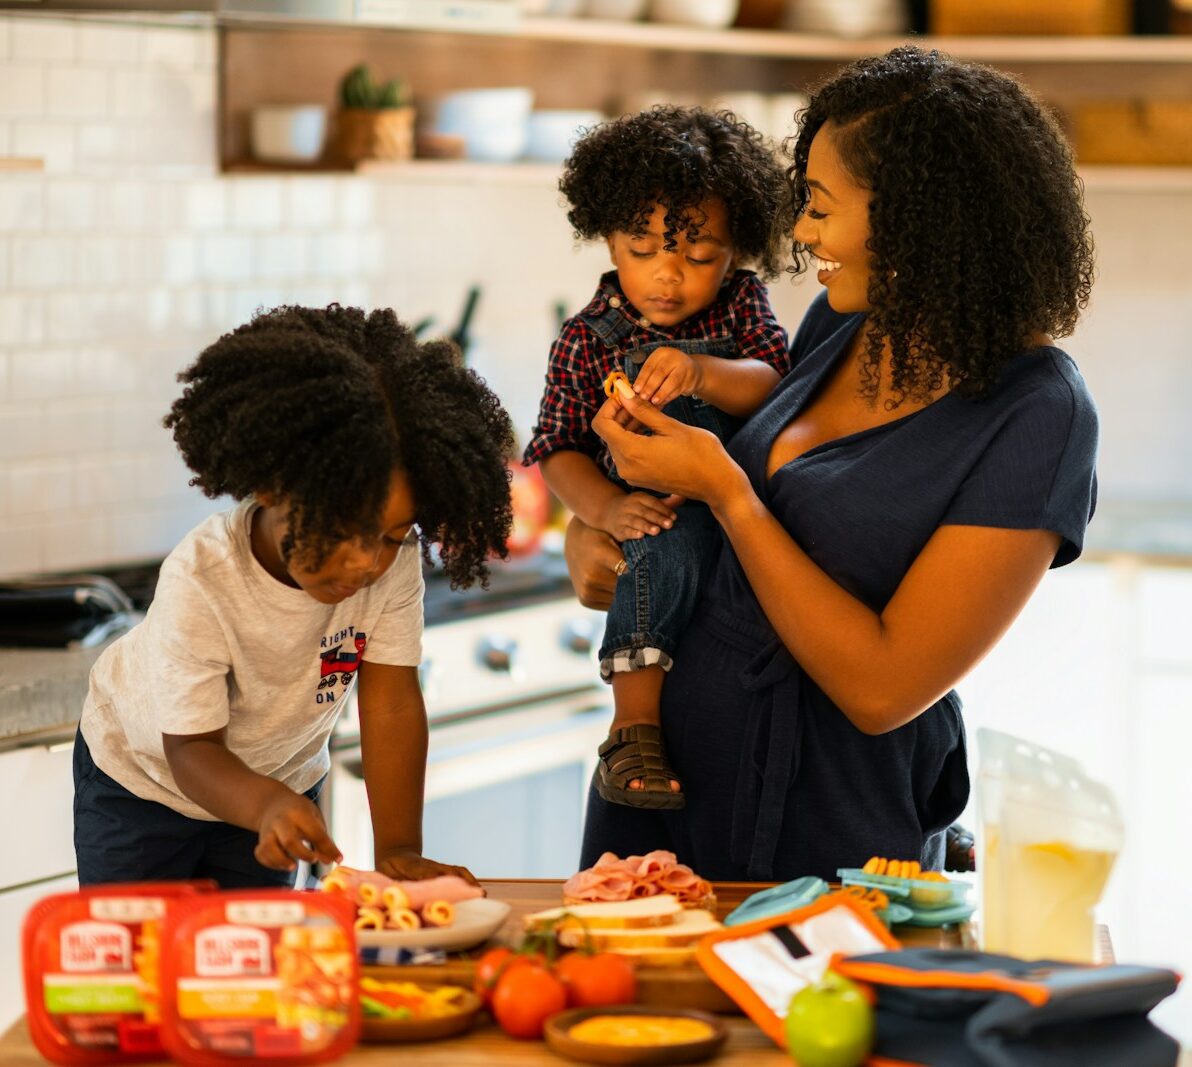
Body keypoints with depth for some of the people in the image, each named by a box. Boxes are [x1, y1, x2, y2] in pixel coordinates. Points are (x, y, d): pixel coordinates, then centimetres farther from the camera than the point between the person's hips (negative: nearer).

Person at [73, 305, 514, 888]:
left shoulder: (393, 559, -28)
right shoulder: (199, 581, -38)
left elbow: (391, 704, -25)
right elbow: (193, 749, -33)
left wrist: (399, 851, -32)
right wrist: (267, 805, -53)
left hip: (278, 771, 3)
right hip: (148, 774, -3)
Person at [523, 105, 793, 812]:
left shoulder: (742, 303, 11)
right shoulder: (588, 339, 7)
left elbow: (772, 386, -6)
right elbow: (559, 450, 2)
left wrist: (704, 374, -28)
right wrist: (606, 508, -19)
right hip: (658, 514, -3)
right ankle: (636, 721, -34)